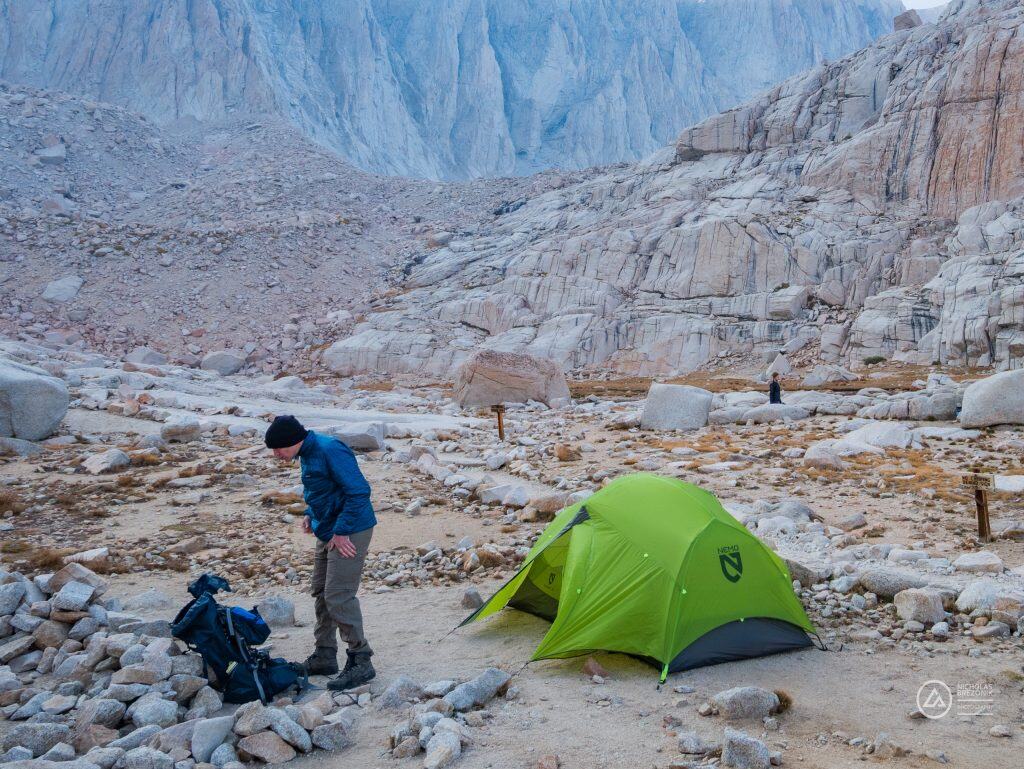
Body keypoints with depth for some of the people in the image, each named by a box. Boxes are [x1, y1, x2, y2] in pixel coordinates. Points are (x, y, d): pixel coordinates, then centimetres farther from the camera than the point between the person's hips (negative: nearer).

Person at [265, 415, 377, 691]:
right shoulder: (307, 453, 10)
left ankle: (360, 662, -2)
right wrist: (311, 514, 9)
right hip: (328, 532, 10)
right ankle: (324, 657, 27)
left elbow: (358, 490, -25)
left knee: (338, 596, -11)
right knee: (321, 593, 16)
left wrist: (341, 531, -22)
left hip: (350, 533, -10)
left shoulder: (329, 450, -22)